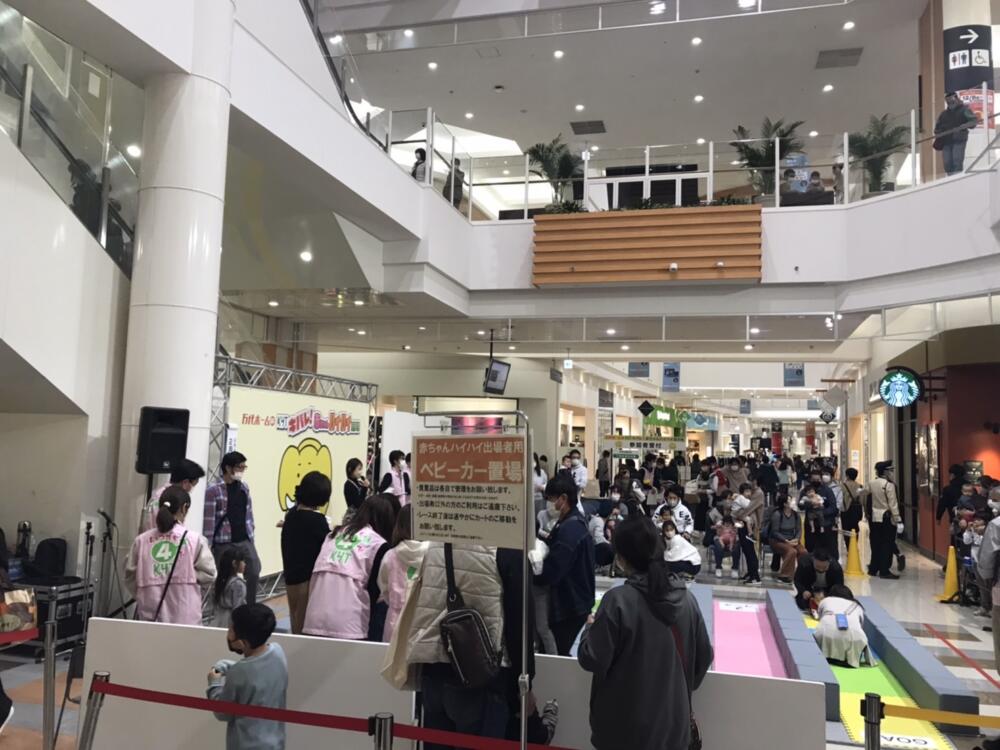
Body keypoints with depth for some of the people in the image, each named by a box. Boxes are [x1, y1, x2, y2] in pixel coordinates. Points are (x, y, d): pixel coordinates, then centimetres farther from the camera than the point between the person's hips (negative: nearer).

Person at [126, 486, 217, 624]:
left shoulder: (142, 540, 1)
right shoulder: (194, 539, -7)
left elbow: (130, 577, 6)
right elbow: (208, 574, -4)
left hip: (149, 615, 3)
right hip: (184, 617, -3)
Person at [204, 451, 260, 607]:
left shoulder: (244, 487, 8)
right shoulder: (213, 491, -11)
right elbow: (209, 521, -11)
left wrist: (251, 537, 13)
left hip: (245, 540, 5)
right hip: (224, 543, -5)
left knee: (254, 572, -2)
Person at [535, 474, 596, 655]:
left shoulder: (569, 529, -23)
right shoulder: (576, 521, 9)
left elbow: (550, 572, -26)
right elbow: (557, 557, 13)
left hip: (569, 606, -10)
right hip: (576, 600, 10)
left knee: (564, 655, 2)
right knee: (570, 653, 18)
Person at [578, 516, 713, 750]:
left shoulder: (618, 600, -21)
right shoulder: (687, 598, -5)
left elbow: (593, 659, -17)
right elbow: (704, 656, 5)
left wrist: (590, 628, 2)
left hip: (625, 725, -4)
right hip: (672, 720, 4)